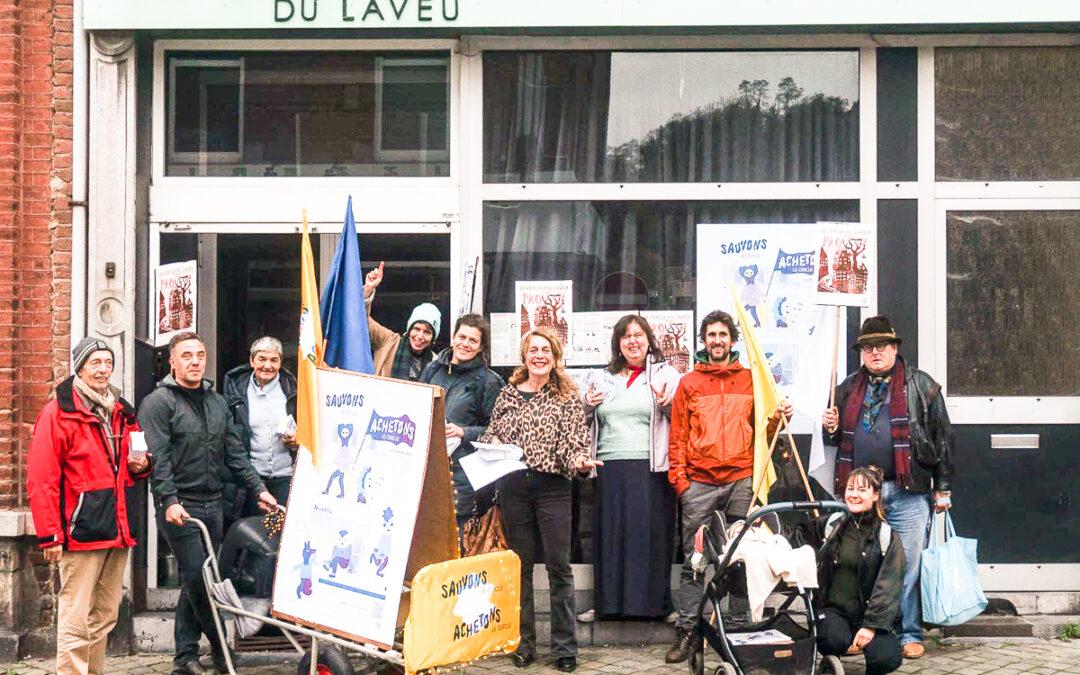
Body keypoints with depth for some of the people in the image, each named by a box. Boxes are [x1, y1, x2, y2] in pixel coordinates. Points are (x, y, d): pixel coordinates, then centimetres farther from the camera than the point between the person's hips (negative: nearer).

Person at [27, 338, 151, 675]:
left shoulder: (122, 413, 16)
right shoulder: (59, 413, -6)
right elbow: (41, 479, -11)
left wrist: (139, 466, 5)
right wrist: (50, 535, -15)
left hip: (117, 530, 7)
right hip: (81, 530, -7)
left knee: (105, 616, 13)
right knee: (76, 621, -7)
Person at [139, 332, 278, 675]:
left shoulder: (217, 402, 16)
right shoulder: (158, 403, -5)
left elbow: (234, 452, 17)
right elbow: (158, 459, -14)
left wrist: (258, 488, 9)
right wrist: (170, 501, -23)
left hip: (212, 505, 6)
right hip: (180, 507, -6)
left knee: (196, 581, 8)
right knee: (197, 577, -10)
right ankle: (220, 645, 3)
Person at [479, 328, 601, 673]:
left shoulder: (567, 397, 3)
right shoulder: (508, 394, 11)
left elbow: (576, 443, -3)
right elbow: (491, 436, 15)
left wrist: (580, 461, -23)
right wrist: (489, 449, -7)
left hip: (552, 487, -3)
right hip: (513, 486, 3)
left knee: (559, 567, -1)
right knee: (520, 566, 8)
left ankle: (565, 647, 4)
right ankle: (523, 643, 17)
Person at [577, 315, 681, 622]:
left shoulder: (666, 374, 7)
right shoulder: (603, 379, 19)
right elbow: (585, 424, 27)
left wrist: (667, 404, -16)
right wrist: (587, 407, 6)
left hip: (650, 467, -4)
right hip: (610, 467, 4)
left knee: (650, 532, -5)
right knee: (610, 533, 3)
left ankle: (654, 601, 1)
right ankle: (608, 601, 9)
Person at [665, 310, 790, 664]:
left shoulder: (750, 380, 12)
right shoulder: (689, 383, 10)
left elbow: (760, 428, 15)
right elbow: (677, 436, 8)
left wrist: (777, 418, -5)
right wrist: (679, 478, -1)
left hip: (742, 480, 1)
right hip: (699, 484, -1)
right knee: (693, 559, -2)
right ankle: (686, 629, 1)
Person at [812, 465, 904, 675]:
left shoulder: (888, 537, -1)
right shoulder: (831, 524, 5)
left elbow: (888, 586, -9)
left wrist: (871, 626, -19)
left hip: (870, 612, -1)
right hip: (833, 610, 1)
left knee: (887, 657, -27)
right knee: (836, 640, -33)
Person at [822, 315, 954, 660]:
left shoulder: (920, 386, 4)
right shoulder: (848, 388, 17)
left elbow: (942, 437, 2)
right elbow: (838, 440, 27)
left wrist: (942, 488, -1)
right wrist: (831, 429, 2)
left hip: (907, 492, -3)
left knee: (908, 565, -2)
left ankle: (910, 635, 6)